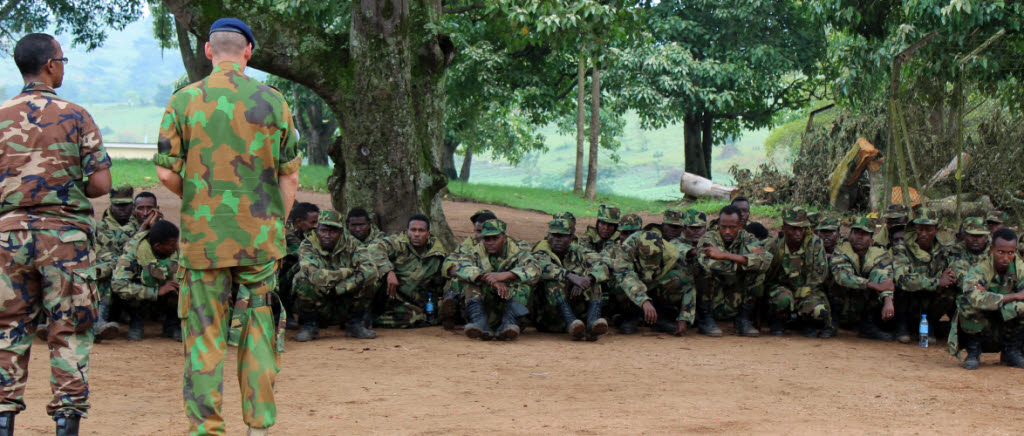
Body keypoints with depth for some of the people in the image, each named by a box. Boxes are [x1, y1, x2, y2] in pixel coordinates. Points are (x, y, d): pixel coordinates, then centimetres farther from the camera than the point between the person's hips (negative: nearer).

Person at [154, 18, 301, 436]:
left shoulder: (184, 100, -3)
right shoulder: (272, 101, 0)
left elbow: (166, 171, -4)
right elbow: (290, 176, 2)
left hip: (203, 234, -1)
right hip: (260, 236, 1)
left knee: (204, 331, 5)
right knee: (258, 329, 9)